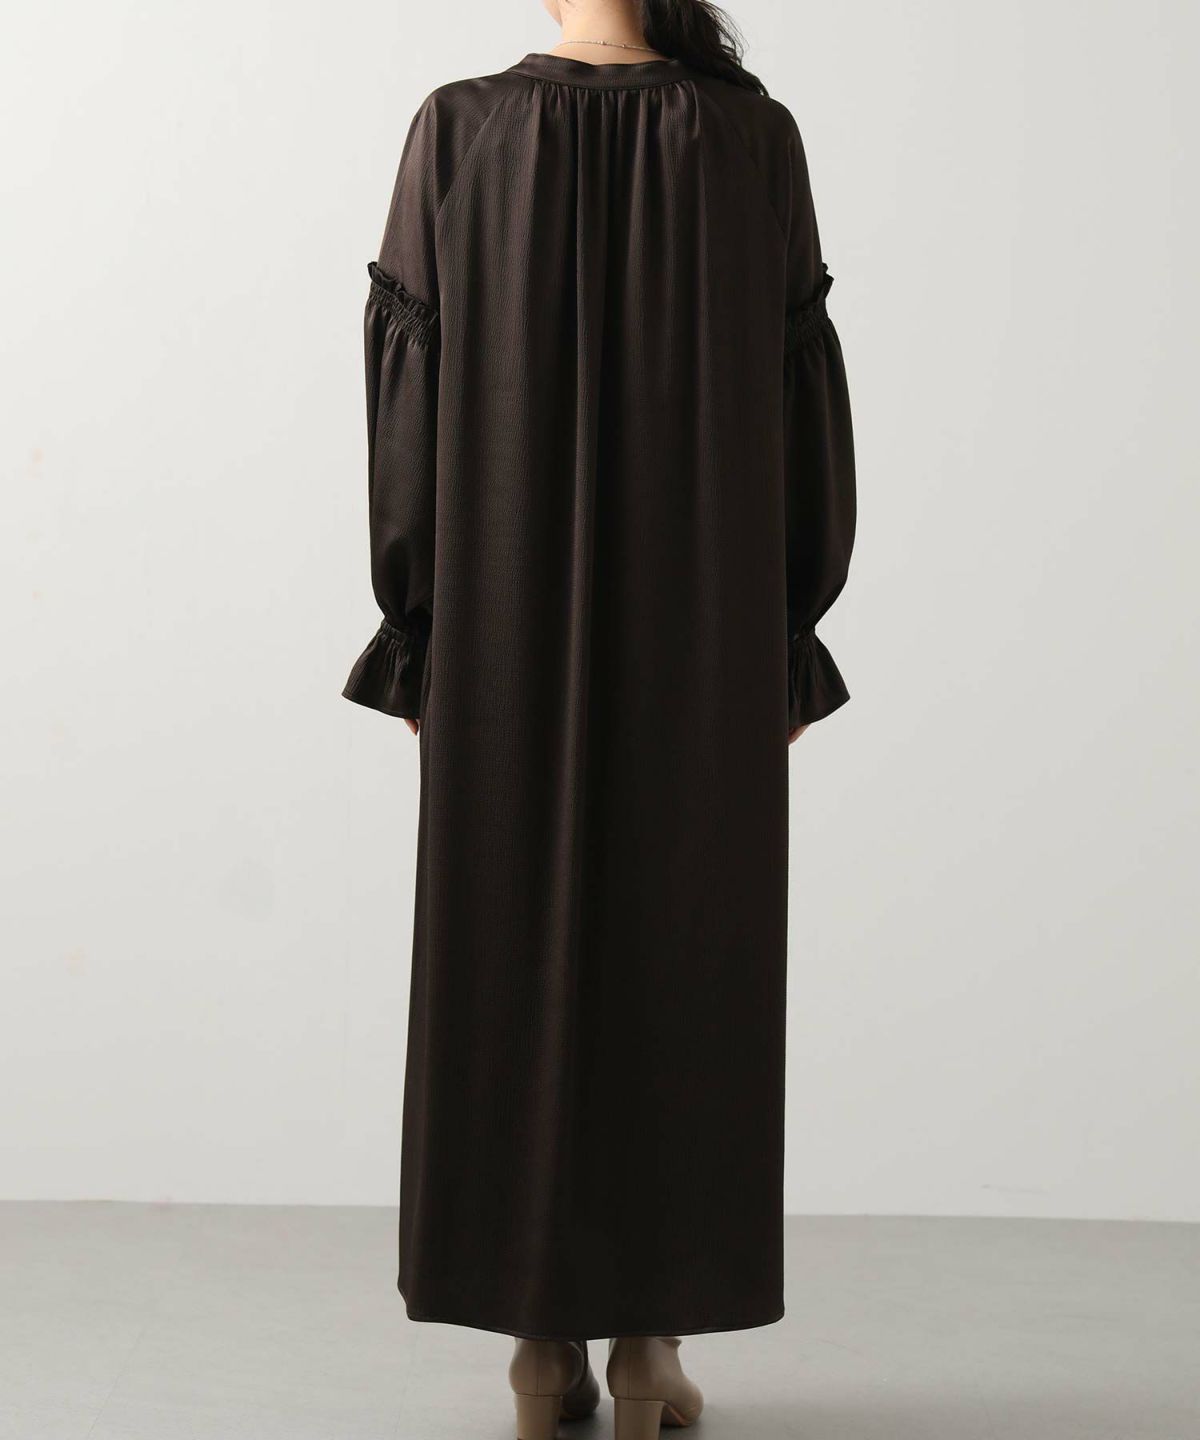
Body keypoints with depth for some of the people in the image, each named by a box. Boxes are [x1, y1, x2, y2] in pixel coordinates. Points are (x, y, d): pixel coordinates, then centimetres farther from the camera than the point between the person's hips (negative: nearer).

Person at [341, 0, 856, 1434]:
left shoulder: (457, 132, -2)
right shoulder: (755, 138, 0)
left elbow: (408, 393, -5)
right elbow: (802, 398, -2)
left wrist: (422, 645, 2)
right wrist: (790, 642, 6)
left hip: (509, 619, 0)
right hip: (707, 627, 1)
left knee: (517, 960, 7)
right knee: (682, 956, 8)